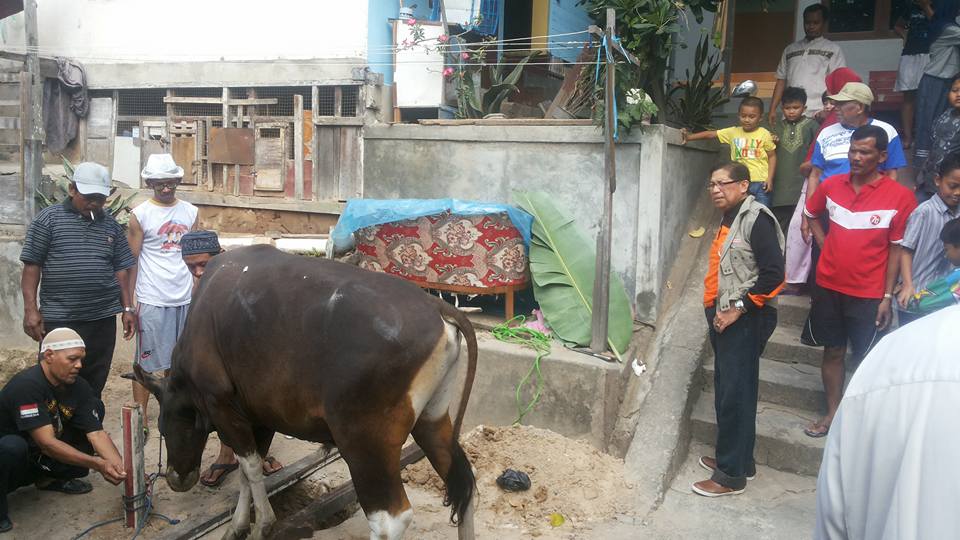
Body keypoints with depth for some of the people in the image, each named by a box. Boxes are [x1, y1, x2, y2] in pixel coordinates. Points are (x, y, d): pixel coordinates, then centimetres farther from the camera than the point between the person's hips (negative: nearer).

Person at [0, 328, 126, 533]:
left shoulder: (79, 387, -8)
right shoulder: (27, 385, -28)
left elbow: (97, 433, -12)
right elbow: (47, 443, -32)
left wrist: (124, 470, -27)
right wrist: (98, 465, -37)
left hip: (39, 461, 7)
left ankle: (49, 478, 8)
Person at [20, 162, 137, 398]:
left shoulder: (111, 225, 10)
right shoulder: (48, 219, -1)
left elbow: (121, 269, 13)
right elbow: (32, 266, -2)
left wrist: (128, 308, 7)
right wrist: (30, 309, -8)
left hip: (102, 319, 3)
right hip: (58, 320, -3)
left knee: (94, 385, 9)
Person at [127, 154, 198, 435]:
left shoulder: (190, 212, 8)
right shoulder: (140, 215, -3)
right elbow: (131, 262, -2)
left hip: (185, 299, 4)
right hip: (152, 302, -3)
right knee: (145, 363, 3)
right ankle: (141, 419, 11)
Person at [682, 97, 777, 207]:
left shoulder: (764, 134, -3)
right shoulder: (733, 132, 4)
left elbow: (772, 156, 2)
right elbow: (710, 134, 3)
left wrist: (770, 178, -6)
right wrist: (689, 137, -7)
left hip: (761, 182, -2)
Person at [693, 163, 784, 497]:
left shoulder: (756, 219, -13)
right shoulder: (729, 219, 15)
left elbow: (773, 275, -20)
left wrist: (738, 310, -18)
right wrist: (717, 309, 14)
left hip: (744, 320, -9)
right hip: (724, 318, 9)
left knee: (735, 394, -5)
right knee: (727, 391, 16)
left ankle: (732, 475, 4)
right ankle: (737, 459, 29)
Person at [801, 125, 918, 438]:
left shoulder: (900, 197, -11)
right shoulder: (832, 185, 0)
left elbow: (896, 250, -8)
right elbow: (811, 214, 20)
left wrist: (887, 297, -10)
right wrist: (823, 242, 6)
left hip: (868, 293, -3)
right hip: (828, 286, 4)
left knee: (866, 359, 4)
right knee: (833, 351, 13)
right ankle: (832, 413, 26)